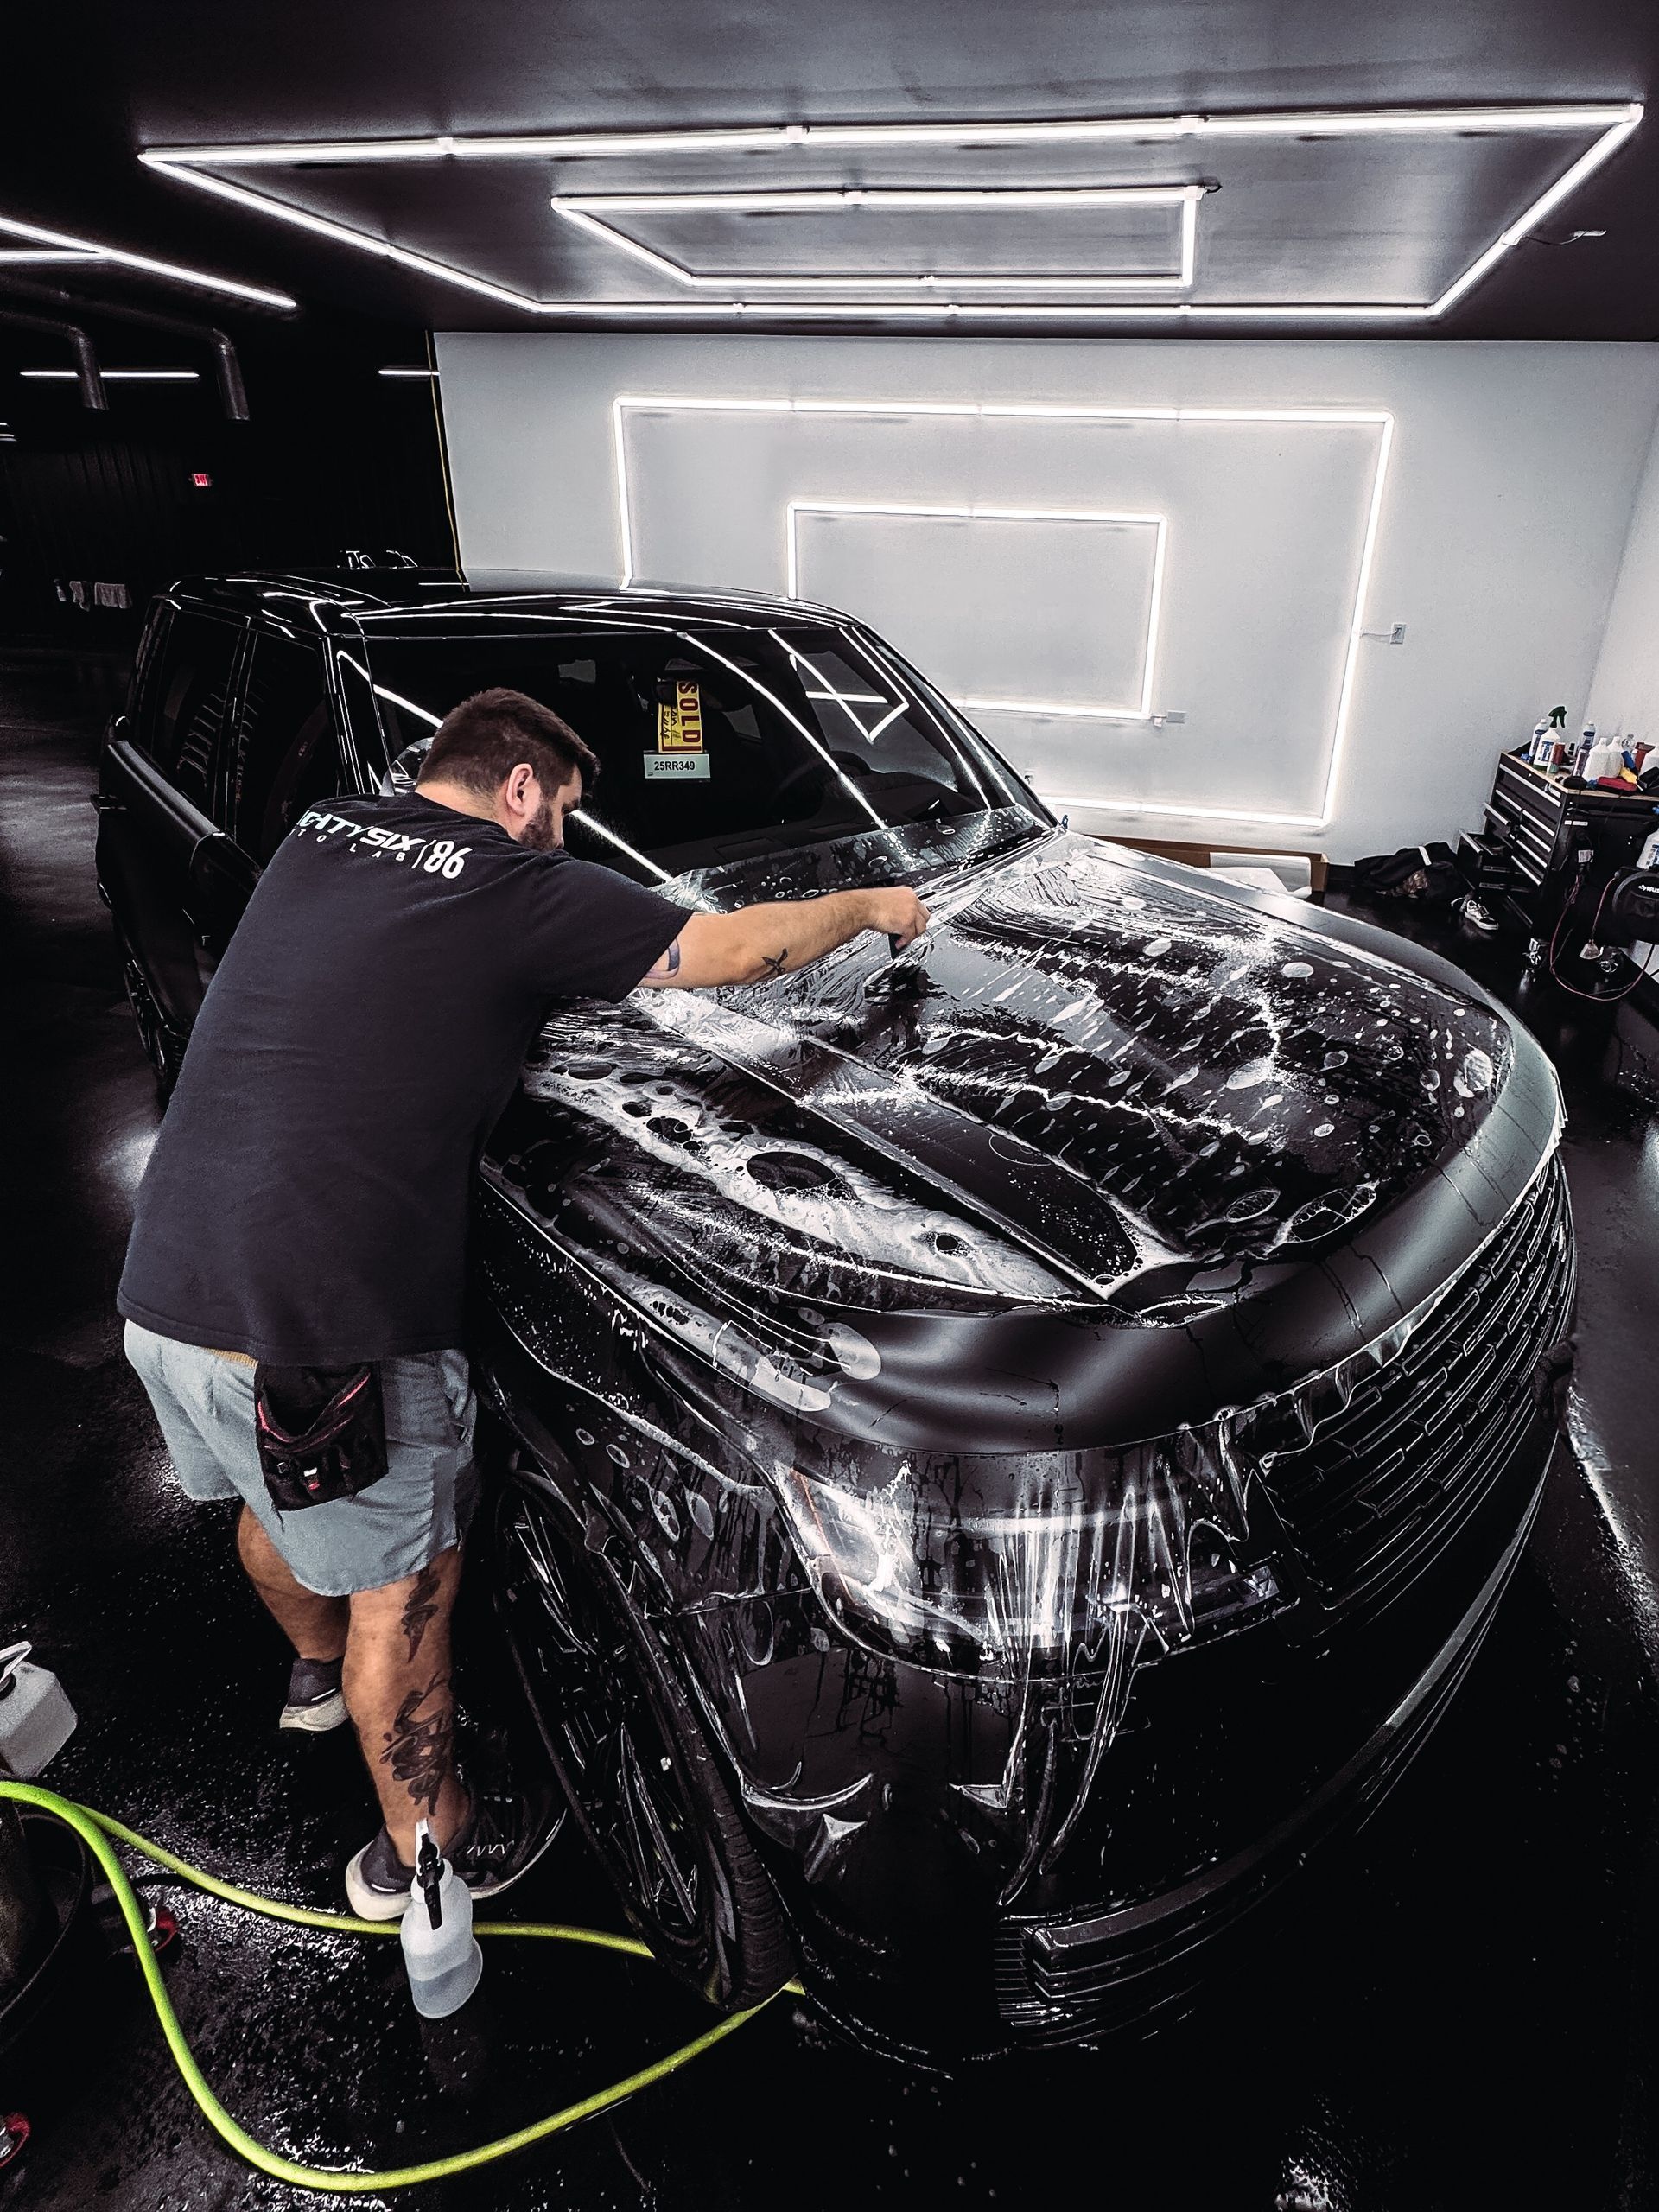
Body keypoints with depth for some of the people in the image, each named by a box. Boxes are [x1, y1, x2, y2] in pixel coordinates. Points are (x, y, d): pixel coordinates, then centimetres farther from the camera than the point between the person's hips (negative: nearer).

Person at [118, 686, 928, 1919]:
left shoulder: (318, 838, 10)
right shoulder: (523, 891, -10)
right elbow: (737, 949, -4)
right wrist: (871, 908, 13)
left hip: (163, 1288, 8)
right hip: (323, 1324, -8)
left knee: (275, 1499, 32)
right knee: (402, 1583, 13)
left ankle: (319, 1671, 61)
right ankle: (421, 1850, 36)